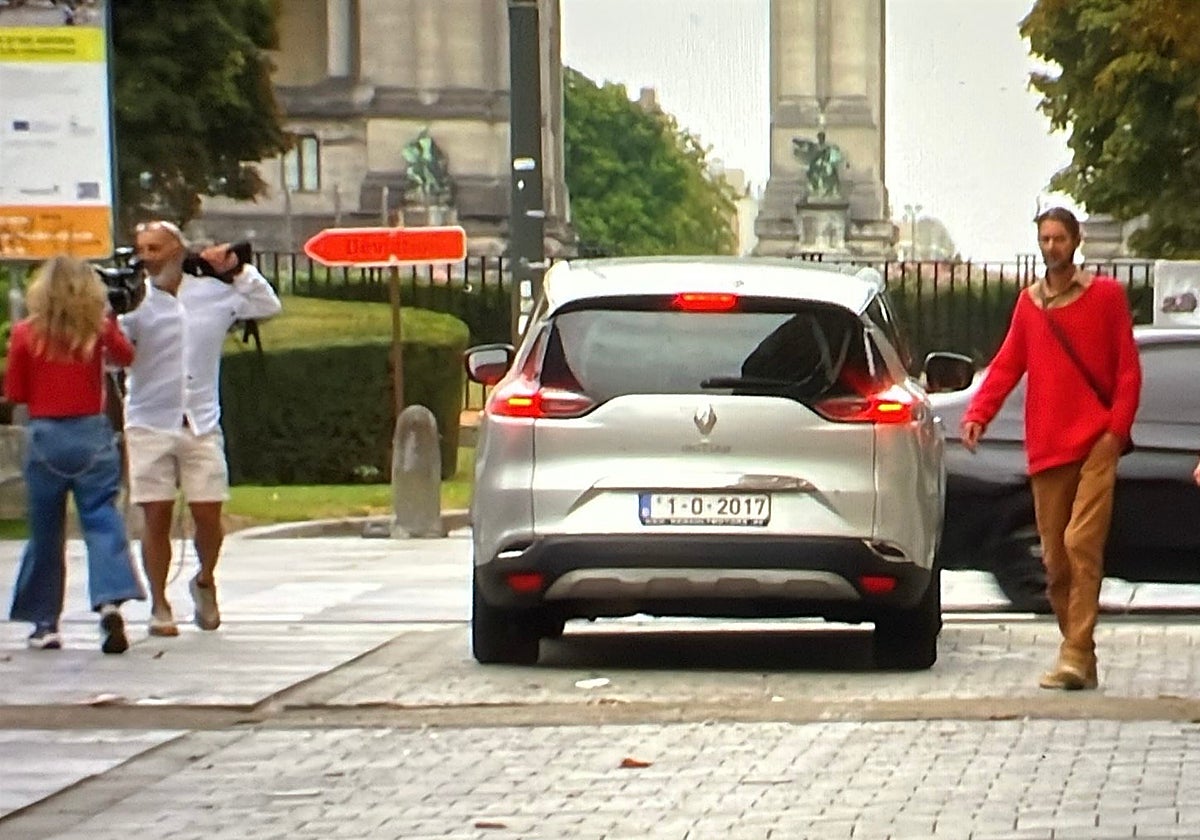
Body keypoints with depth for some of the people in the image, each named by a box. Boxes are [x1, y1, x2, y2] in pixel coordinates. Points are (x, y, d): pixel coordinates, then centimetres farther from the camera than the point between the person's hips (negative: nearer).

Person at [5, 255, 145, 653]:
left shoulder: (26, 334, -6)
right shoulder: (98, 328, -2)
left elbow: (14, 393, 2)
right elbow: (125, 355, 19)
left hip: (44, 437, 0)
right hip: (92, 434, 0)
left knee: (45, 532, 9)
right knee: (102, 520, -1)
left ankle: (45, 623, 13)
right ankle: (111, 600, -23)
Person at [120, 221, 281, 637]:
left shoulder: (213, 293, 6)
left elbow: (268, 306, 17)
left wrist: (237, 270, 6)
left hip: (201, 425, 2)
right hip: (150, 426, -2)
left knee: (208, 515, 0)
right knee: (156, 517, -2)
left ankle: (205, 581, 28)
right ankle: (159, 607, 9)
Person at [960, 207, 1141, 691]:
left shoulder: (1105, 296, 4)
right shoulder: (1029, 303, 14)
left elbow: (1128, 369, 2)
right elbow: (1007, 365, 9)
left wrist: (1117, 429, -8)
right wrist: (978, 414, -6)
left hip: (1095, 441, -4)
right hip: (1047, 447, 4)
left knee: (1082, 543, -16)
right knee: (1055, 558, 4)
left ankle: (1077, 656, -20)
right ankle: (1078, 660, 13)